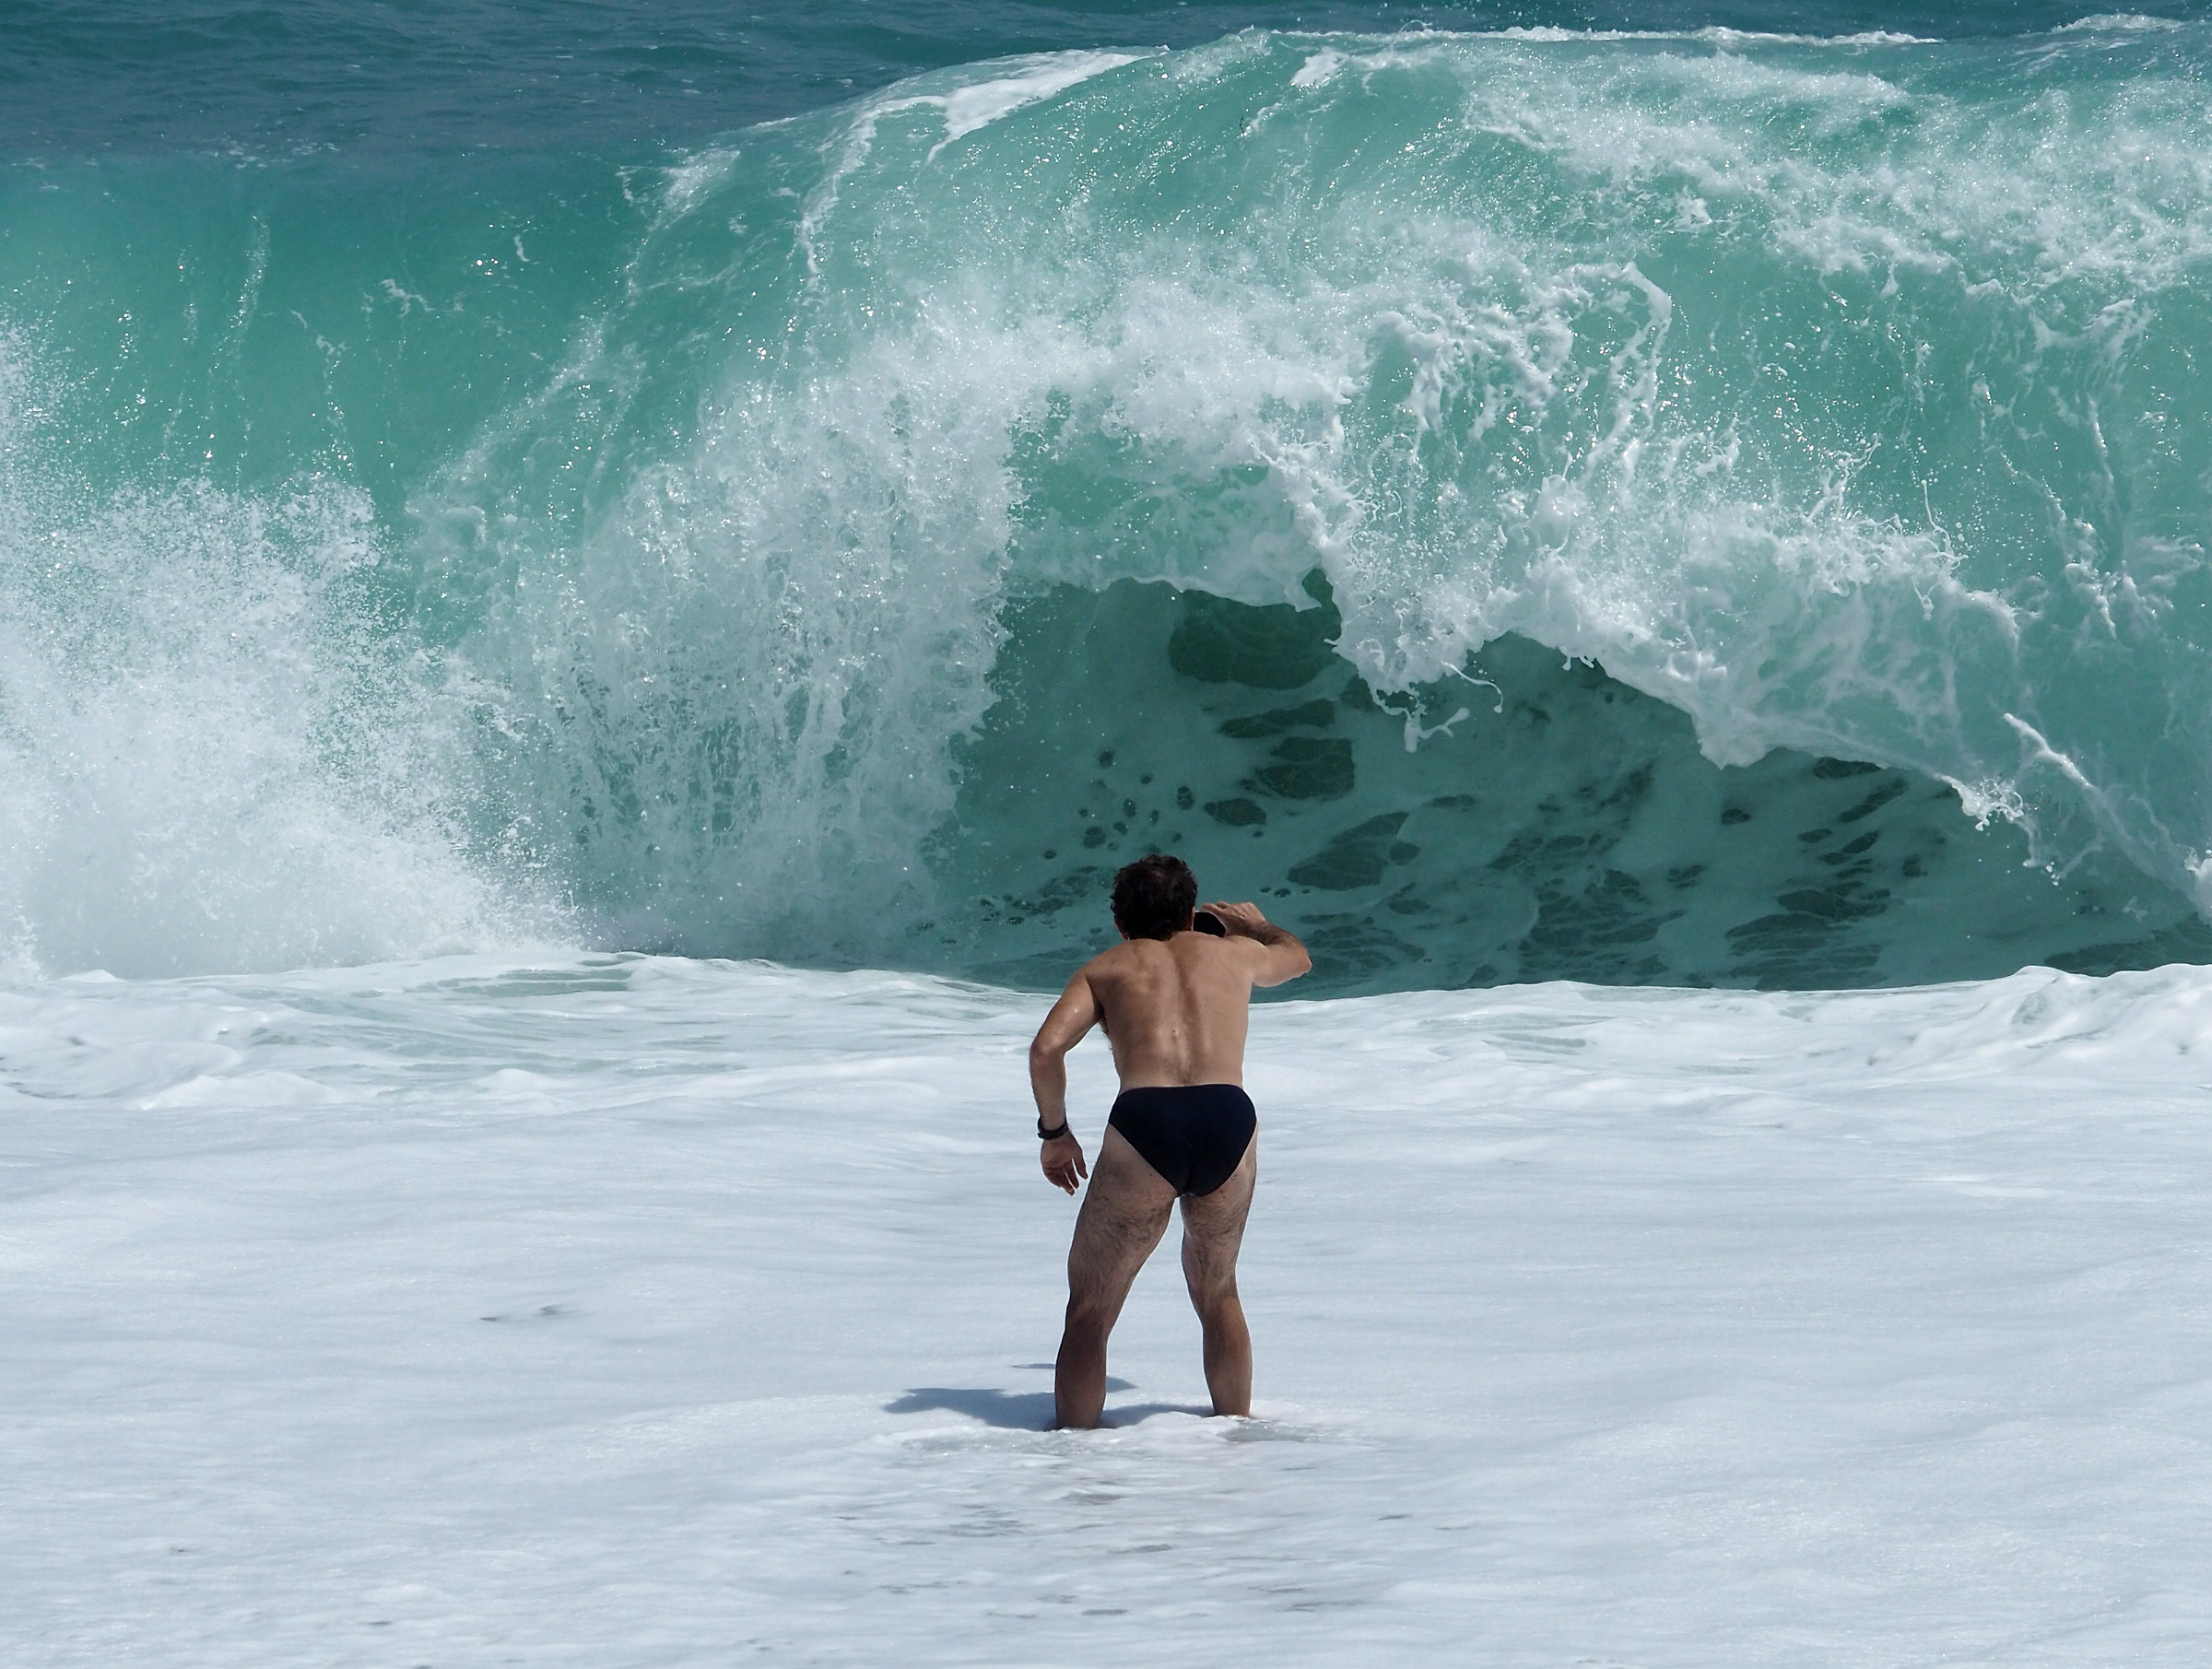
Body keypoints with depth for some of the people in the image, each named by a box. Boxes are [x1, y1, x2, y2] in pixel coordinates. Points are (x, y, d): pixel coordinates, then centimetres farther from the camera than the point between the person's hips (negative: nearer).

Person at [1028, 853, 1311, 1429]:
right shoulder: (1232, 952, 29)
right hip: (1229, 1121, 3)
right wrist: (1258, 924, 75)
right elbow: (1296, 957, 54)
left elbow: (1047, 1049, 4)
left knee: (1090, 1309, 9)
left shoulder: (1107, 968, 22)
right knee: (1218, 1295, 27)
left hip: (1145, 1123, -3)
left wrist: (1054, 1132, 18)